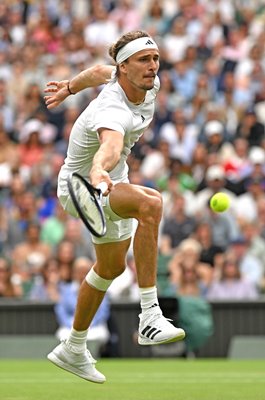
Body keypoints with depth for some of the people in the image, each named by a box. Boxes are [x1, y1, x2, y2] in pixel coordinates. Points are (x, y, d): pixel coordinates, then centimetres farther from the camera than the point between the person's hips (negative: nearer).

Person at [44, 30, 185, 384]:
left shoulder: (150, 84, -11)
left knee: (112, 267, 25)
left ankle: (74, 350, 44)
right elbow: (110, 145, -60)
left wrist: (69, 87, 27)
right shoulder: (113, 111, -37)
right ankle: (150, 316, -37)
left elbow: (100, 72, 10)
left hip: (112, 182, 10)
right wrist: (99, 170, -82)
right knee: (150, 203, -37)